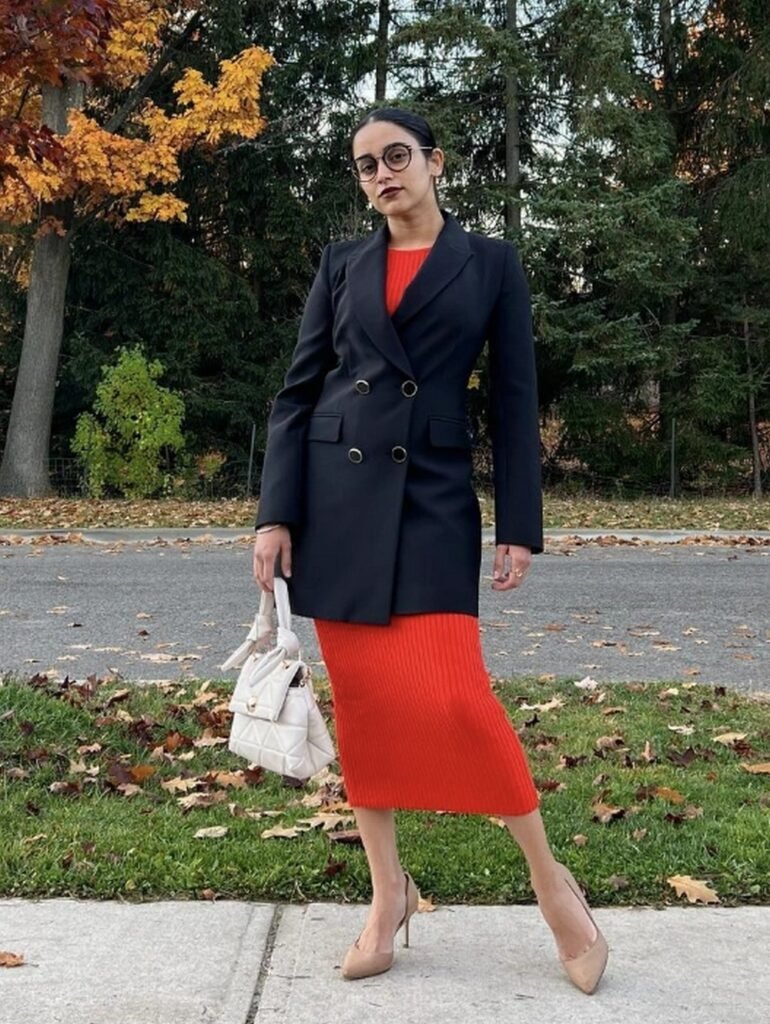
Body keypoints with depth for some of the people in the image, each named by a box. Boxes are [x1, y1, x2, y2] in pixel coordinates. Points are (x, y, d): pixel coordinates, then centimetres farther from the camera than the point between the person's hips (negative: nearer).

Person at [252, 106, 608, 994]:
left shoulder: (490, 262, 6)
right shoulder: (341, 264, 10)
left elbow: (514, 400, 3)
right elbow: (297, 392, 7)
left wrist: (520, 526, -4)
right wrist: (275, 514, -3)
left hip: (433, 497, -3)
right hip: (335, 496, 3)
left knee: (452, 698, -13)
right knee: (362, 699, 5)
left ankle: (548, 876, 10)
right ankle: (388, 891, 21)